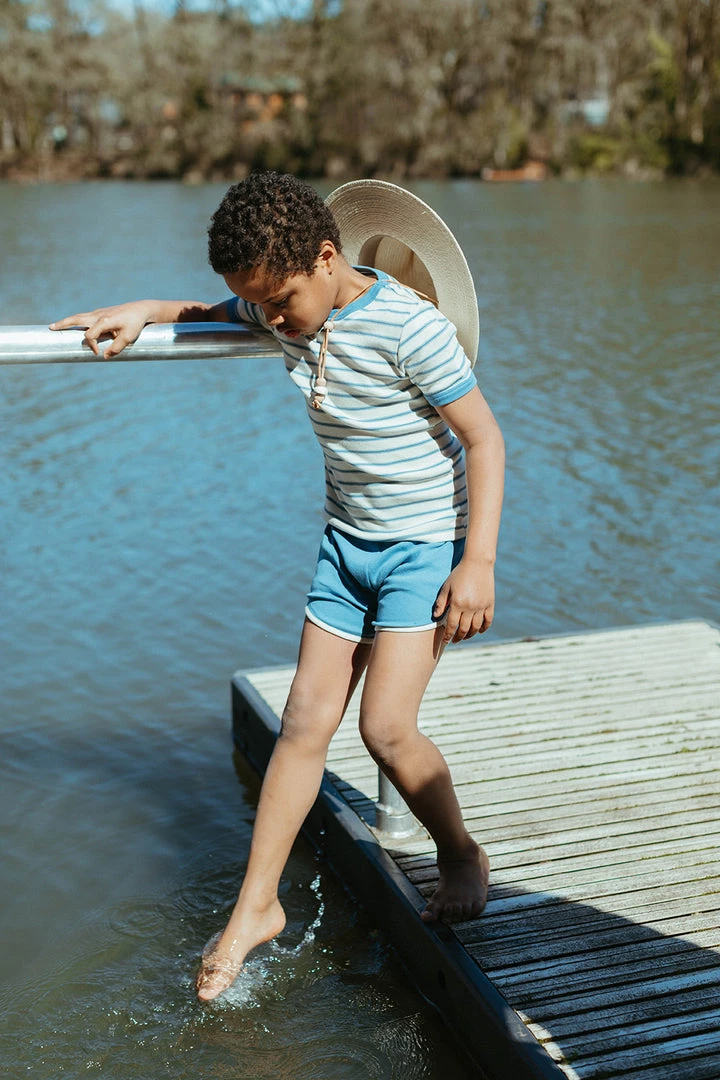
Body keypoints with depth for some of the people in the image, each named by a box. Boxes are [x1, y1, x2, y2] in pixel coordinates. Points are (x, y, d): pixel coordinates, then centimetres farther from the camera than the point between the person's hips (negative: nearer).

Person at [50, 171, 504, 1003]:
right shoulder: (287, 312, -1)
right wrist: (141, 311, 4)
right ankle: (256, 907, 15)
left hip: (428, 544, -6)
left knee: (386, 726, -14)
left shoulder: (408, 326, -21)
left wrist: (478, 562, -21)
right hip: (347, 540, 6)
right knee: (305, 721, 4)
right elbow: (214, 315, 22)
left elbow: (485, 440, -16)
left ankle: (461, 858, 14)